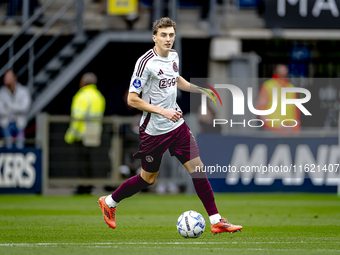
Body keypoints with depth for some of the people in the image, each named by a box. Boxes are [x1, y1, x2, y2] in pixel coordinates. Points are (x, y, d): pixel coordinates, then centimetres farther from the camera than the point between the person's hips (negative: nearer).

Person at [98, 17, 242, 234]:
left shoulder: (173, 55, 3)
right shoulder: (146, 62, -20)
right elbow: (132, 100, -19)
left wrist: (199, 89, 12)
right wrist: (163, 111, -24)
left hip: (177, 124, 6)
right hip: (154, 130, -6)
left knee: (197, 167, -3)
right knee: (148, 179, 8)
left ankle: (216, 221, -2)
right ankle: (109, 202, 31)